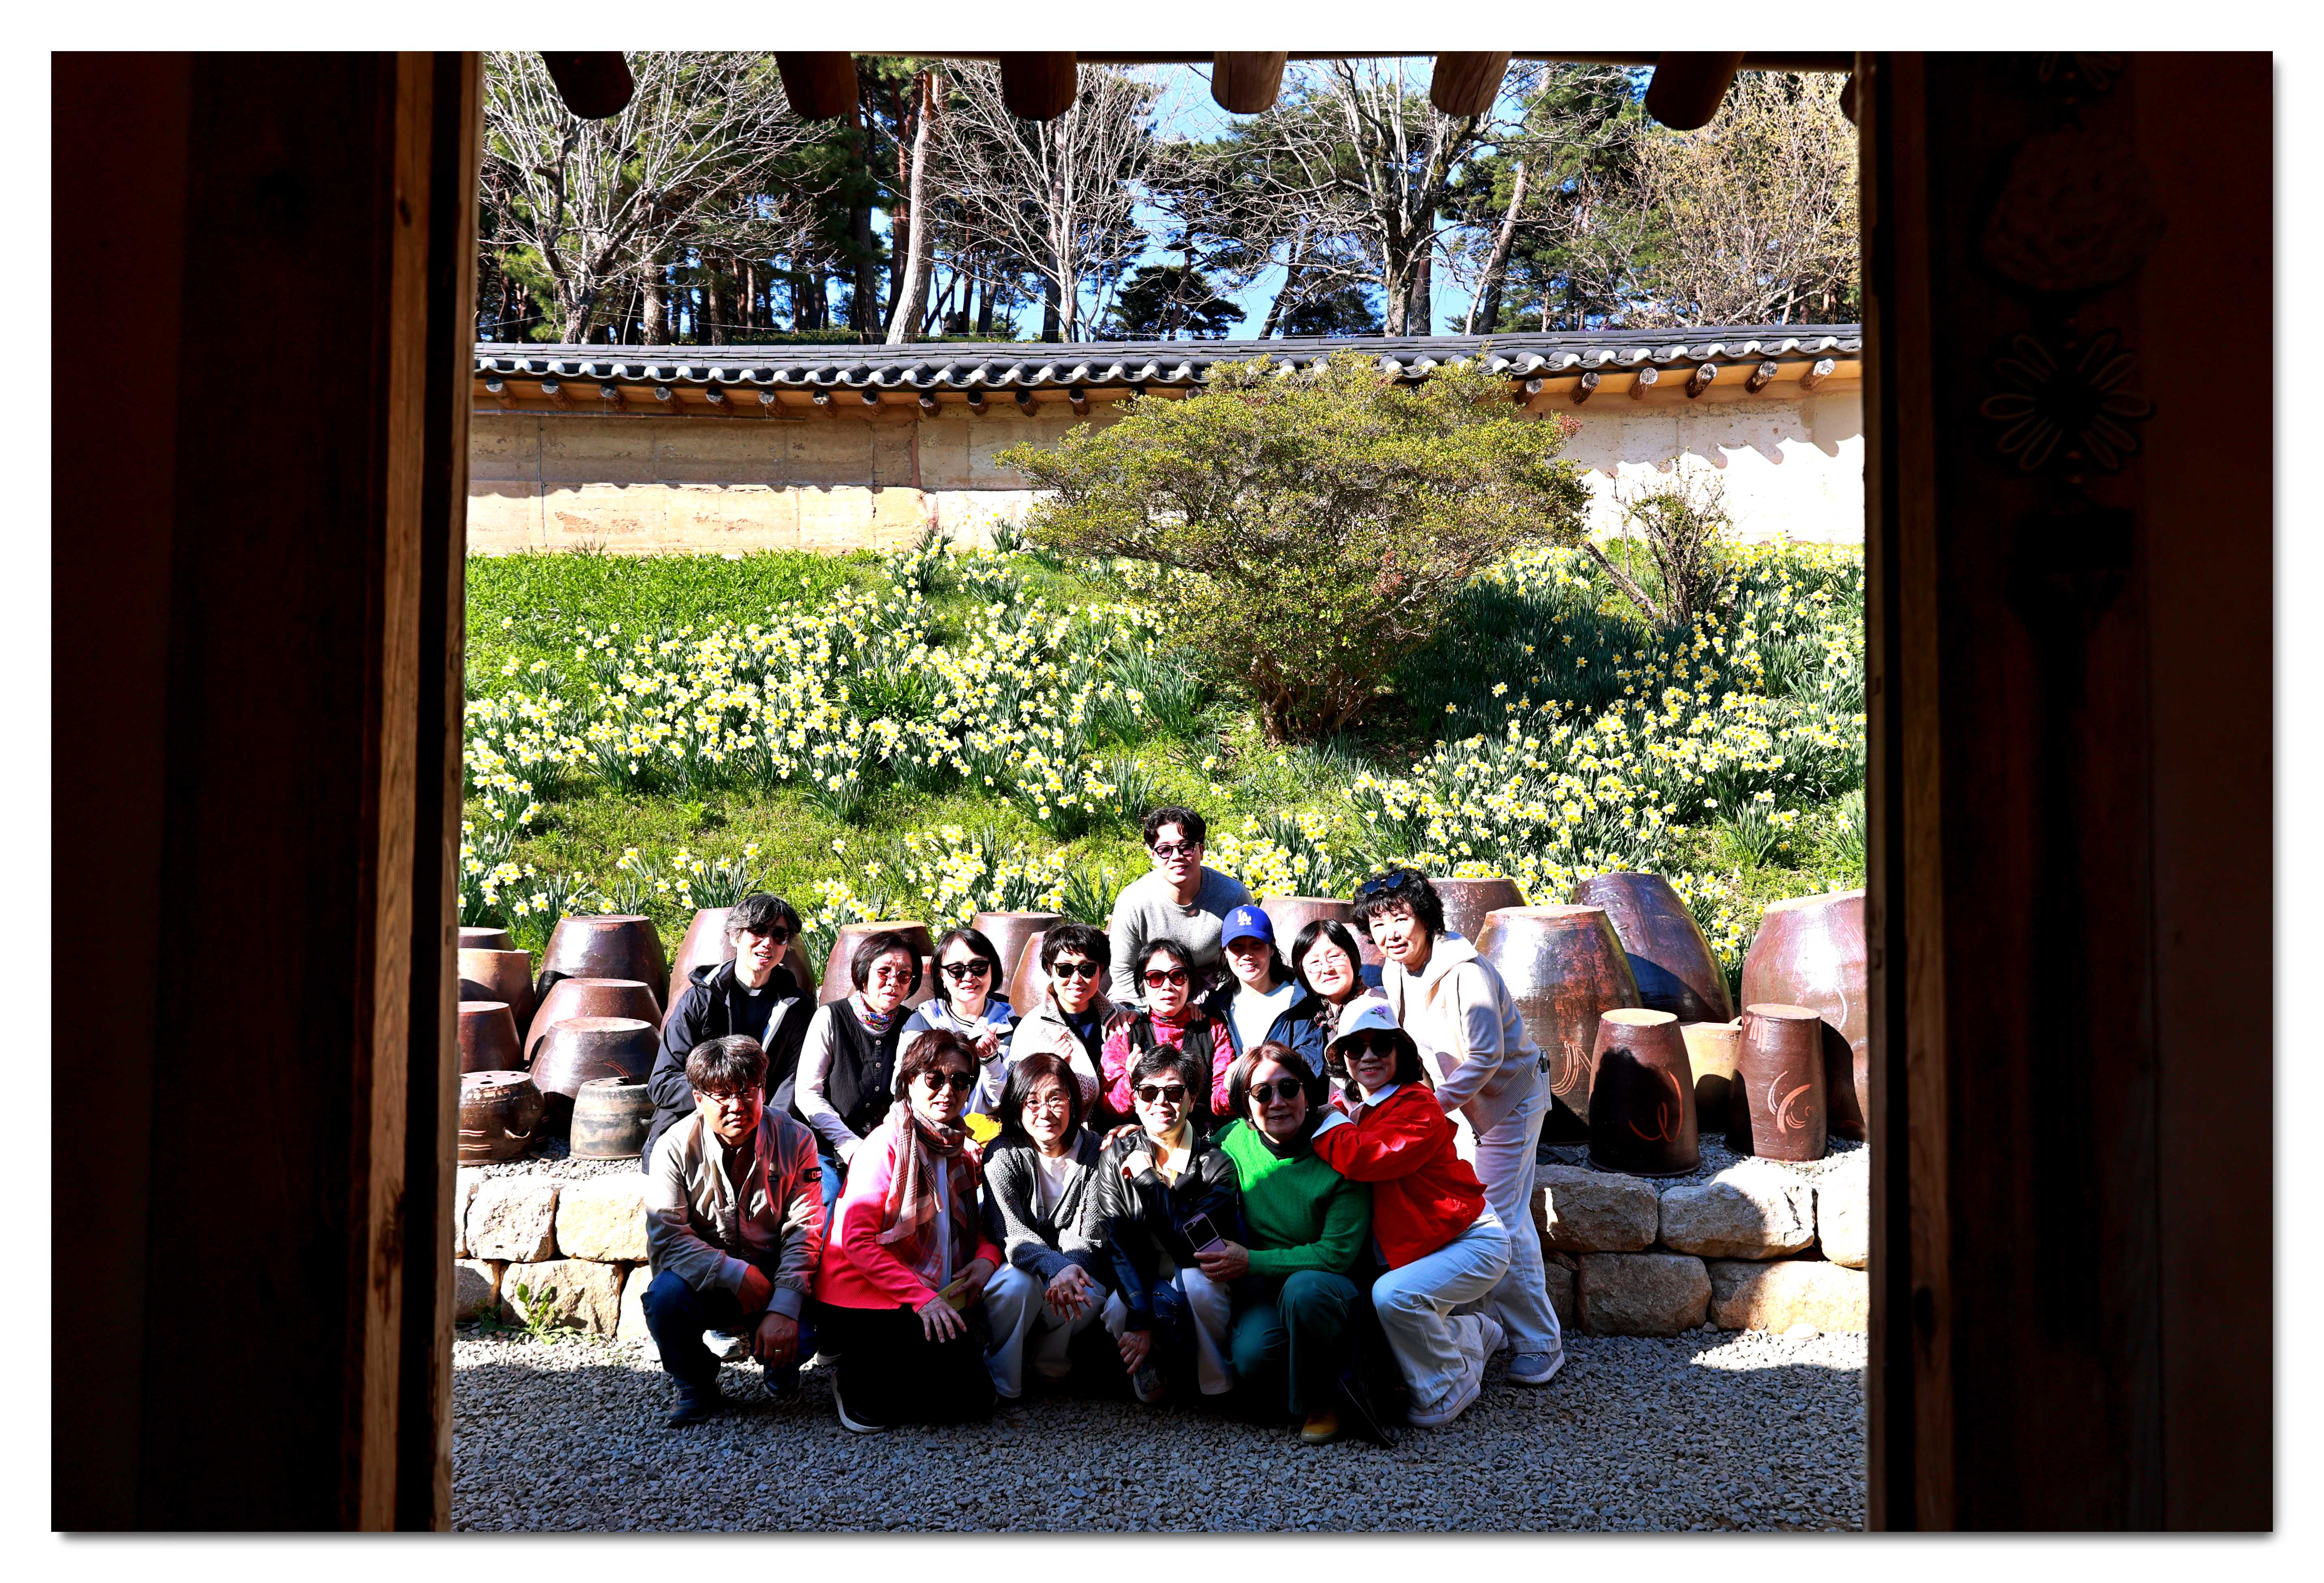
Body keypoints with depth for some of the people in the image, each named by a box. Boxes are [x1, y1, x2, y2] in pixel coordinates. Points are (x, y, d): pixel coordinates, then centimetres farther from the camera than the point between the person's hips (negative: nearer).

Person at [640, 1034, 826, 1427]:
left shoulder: (794, 1141, -10)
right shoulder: (676, 1147, -11)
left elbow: (804, 1233, -13)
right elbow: (666, 1237, -16)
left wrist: (783, 1309, -27)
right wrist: (736, 1274, -27)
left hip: (775, 1280, 0)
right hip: (705, 1278, 0)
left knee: (800, 1338, -28)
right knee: (665, 1295, -32)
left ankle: (779, 1365, 13)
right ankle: (696, 1386, 0)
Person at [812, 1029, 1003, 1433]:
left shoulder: (962, 1150, 10)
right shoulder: (886, 1145, -13)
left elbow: (973, 1224, 17)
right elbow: (856, 1240, -18)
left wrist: (986, 1258, -7)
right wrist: (922, 1298, -24)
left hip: (935, 1301, 8)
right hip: (867, 1303, -8)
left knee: (977, 1399, 3)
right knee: (968, 1396, -14)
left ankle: (866, 1385, 14)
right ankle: (859, 1387, 4)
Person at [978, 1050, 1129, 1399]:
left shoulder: (1093, 1152, -6)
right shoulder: (1002, 1156, -12)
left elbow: (1087, 1234, -10)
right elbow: (1010, 1233, -23)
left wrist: (1071, 1271, -34)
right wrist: (1056, 1268, -43)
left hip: (1075, 1267, 2)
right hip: (1020, 1264, -2)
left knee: (1090, 1297, -31)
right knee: (1019, 1286, -35)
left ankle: (1048, 1363, -3)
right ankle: (999, 1383, -15)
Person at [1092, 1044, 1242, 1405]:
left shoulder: (1216, 1163, -8)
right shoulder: (1117, 1156, -2)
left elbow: (1192, 1244, -20)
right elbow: (1114, 1244, -11)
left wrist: (1148, 1178, -20)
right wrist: (1141, 1317, -26)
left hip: (1202, 1280, -1)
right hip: (1143, 1283, 1)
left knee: (1196, 1282, -36)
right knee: (1117, 1316, -33)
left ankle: (1219, 1384, -11)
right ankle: (1151, 1364, 1)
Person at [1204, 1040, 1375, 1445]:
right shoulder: (1234, 1142, -2)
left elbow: (1338, 1254, -17)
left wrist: (1251, 1261, -22)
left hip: (1332, 1289, -2)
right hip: (1262, 1291, 2)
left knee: (1304, 1287, -37)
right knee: (1252, 1354, -30)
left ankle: (1321, 1402, -12)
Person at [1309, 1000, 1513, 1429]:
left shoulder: (1417, 1107, -19)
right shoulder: (1351, 1109, 7)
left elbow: (1368, 1160, -32)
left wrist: (1326, 1121, -19)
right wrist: (1346, 1120, -9)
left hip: (1474, 1243, -9)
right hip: (1410, 1246, 9)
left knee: (1393, 1295, -29)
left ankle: (1447, 1390, -3)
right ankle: (1474, 1335, 25)